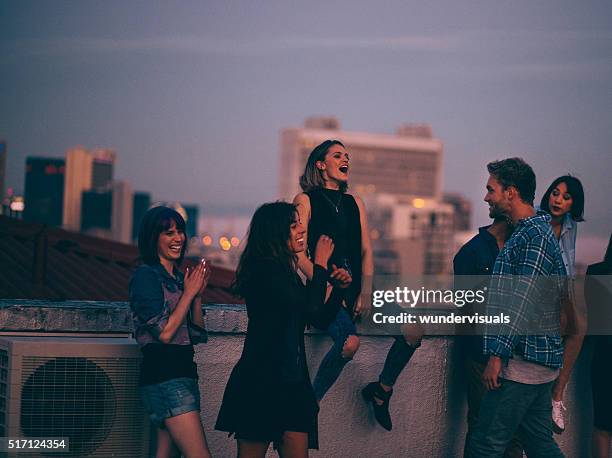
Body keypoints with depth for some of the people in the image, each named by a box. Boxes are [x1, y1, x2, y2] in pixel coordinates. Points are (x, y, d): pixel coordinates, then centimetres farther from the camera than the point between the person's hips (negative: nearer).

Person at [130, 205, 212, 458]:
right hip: (164, 377, -9)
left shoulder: (179, 278, 16)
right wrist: (188, 293, -8)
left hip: (183, 374, 9)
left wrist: (197, 294, 4)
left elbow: (198, 335, 16)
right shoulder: (146, 276, -7)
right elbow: (165, 333, -15)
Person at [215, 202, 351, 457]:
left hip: (291, 383, 9)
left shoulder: (286, 272, 17)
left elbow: (322, 320, 22)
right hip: (260, 381, -9)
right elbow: (311, 309, -17)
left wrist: (339, 288, 7)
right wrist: (320, 265, -6)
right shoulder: (265, 271, -12)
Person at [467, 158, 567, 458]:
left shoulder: (535, 236, -13)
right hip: (537, 361, 10)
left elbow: (523, 303, -20)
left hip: (523, 362, -10)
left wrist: (498, 355, -22)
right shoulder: (529, 232, 19)